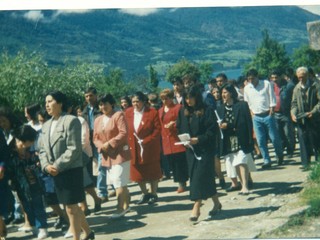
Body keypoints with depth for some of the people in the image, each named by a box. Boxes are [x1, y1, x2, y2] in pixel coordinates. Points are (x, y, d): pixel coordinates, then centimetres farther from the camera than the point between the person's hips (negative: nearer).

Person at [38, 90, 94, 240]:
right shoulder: (46, 125, 11)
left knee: (71, 208, 0)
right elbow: (42, 149, 12)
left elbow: (74, 149, -18)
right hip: (55, 172, 7)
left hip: (71, 170, -7)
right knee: (71, 206, 17)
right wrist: (46, 165, -6)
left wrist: (57, 166, -18)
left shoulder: (71, 121, -12)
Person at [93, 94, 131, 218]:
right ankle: (126, 205, 25)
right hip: (107, 156, 7)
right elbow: (96, 138, 12)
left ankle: (120, 208, -4)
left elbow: (123, 133, -18)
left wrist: (109, 143, -20)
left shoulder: (118, 115, -8)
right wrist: (102, 146, -9)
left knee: (119, 183, -9)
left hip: (120, 153, -7)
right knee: (120, 183, 13)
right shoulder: (97, 120, 13)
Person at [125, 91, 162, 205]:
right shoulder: (128, 113, 3)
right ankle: (145, 194, 26)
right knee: (137, 173, 8)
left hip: (150, 148, -3)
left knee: (152, 172, 8)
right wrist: (128, 143, -7)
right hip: (134, 148, 4)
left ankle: (153, 194, 23)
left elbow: (157, 129, -11)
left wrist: (145, 141, -16)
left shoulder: (152, 112, -8)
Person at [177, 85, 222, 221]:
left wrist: (199, 139, -20)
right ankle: (216, 203, 23)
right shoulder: (183, 112, 9)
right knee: (207, 177, 10)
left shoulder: (207, 111, -7)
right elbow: (179, 129, 14)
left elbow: (212, 129, -10)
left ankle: (196, 208, -6)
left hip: (205, 149, -5)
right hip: (191, 149, 5)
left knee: (200, 176, -8)